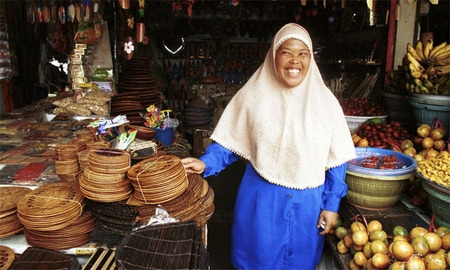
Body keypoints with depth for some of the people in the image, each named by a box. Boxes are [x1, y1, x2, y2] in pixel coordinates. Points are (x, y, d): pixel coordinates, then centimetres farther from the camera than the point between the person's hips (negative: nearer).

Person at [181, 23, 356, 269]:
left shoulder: (324, 100, -2)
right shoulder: (253, 95, -5)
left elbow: (336, 158, 1)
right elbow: (230, 142, 0)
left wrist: (331, 204, 0)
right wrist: (205, 164, -16)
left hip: (307, 203, 2)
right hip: (261, 201, -1)